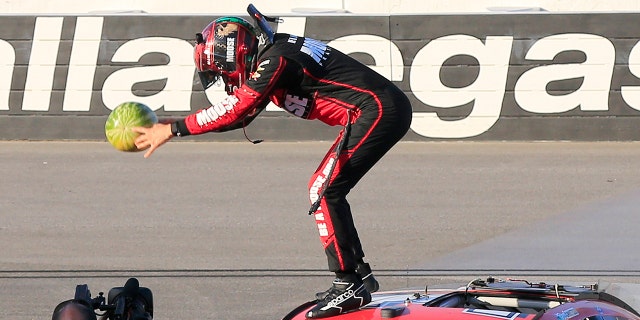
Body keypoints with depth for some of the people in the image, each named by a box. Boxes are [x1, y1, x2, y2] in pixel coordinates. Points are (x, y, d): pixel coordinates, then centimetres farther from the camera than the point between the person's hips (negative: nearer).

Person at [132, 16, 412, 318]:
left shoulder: (276, 60, -15)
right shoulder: (271, 58, 15)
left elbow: (234, 109, -20)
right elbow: (240, 116, 21)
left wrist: (173, 130, -15)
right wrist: (174, 127, 14)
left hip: (381, 111, -10)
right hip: (385, 111, 10)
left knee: (324, 191, -10)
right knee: (324, 189, 14)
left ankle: (349, 287, -9)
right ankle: (359, 274, 20)